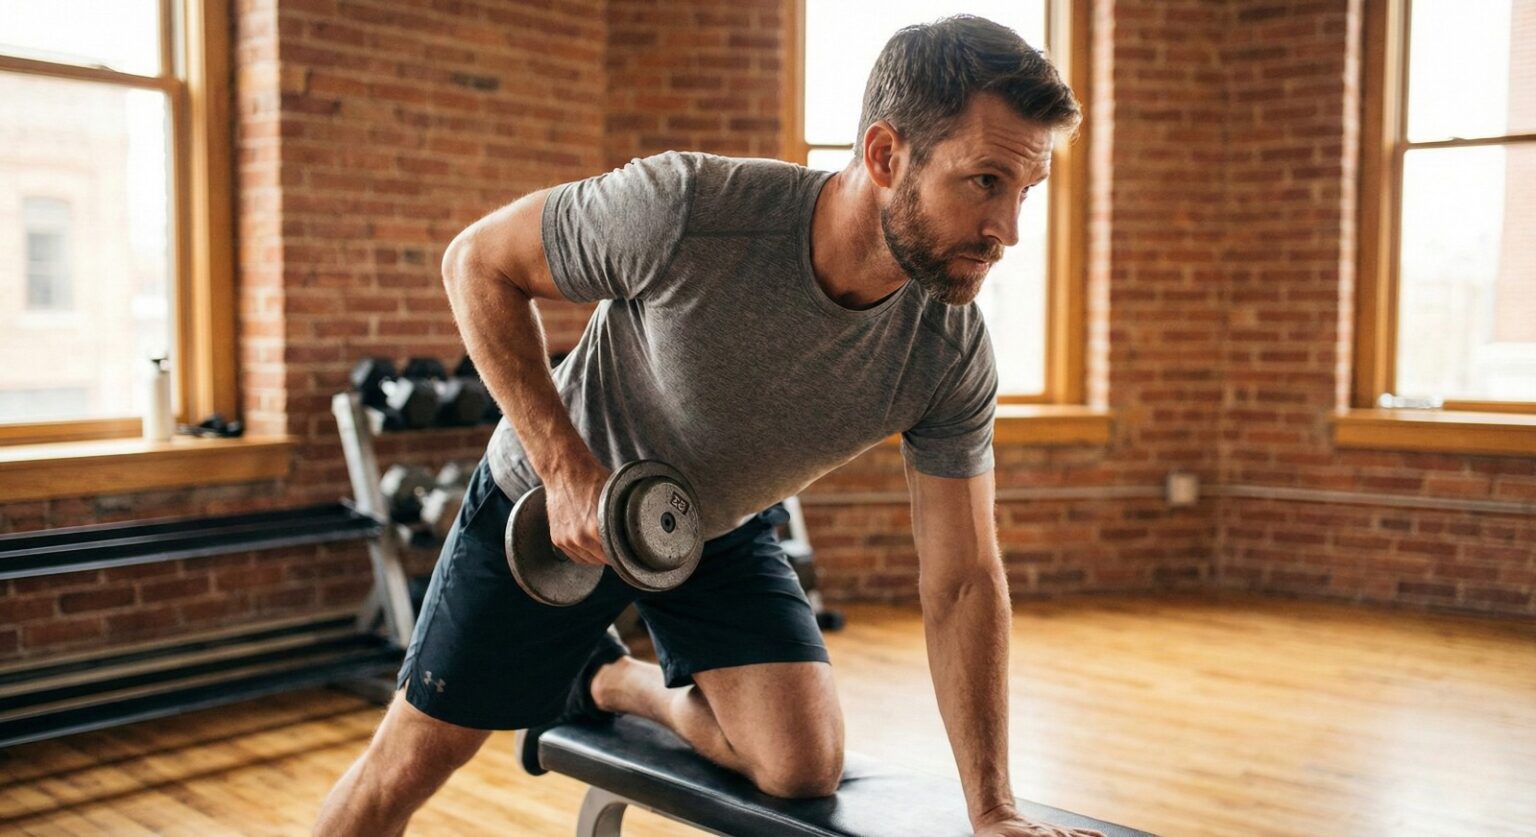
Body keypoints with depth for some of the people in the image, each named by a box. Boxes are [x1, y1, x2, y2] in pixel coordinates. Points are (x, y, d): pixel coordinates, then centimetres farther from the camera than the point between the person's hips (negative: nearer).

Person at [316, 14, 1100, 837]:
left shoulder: (952, 351, -24)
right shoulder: (685, 211, -36)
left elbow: (961, 583, -16)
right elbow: (477, 260, -20)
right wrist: (565, 464, -27)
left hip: (724, 530, 3)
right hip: (549, 504, -2)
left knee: (805, 765, -12)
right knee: (409, 763, 6)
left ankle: (613, 681, 16)